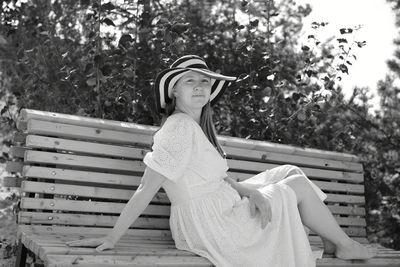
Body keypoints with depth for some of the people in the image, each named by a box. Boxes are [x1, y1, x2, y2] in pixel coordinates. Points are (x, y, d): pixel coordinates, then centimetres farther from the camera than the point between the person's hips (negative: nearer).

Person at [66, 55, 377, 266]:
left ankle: (332, 241, 24)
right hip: (210, 224, -9)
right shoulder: (180, 127, -23)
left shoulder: (200, 125, 7)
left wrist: (250, 190, -9)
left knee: (290, 172, 15)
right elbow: (147, 189, -24)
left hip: (220, 211, 9)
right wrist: (112, 239, -23)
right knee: (299, 185, 1)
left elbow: (219, 178, 9)